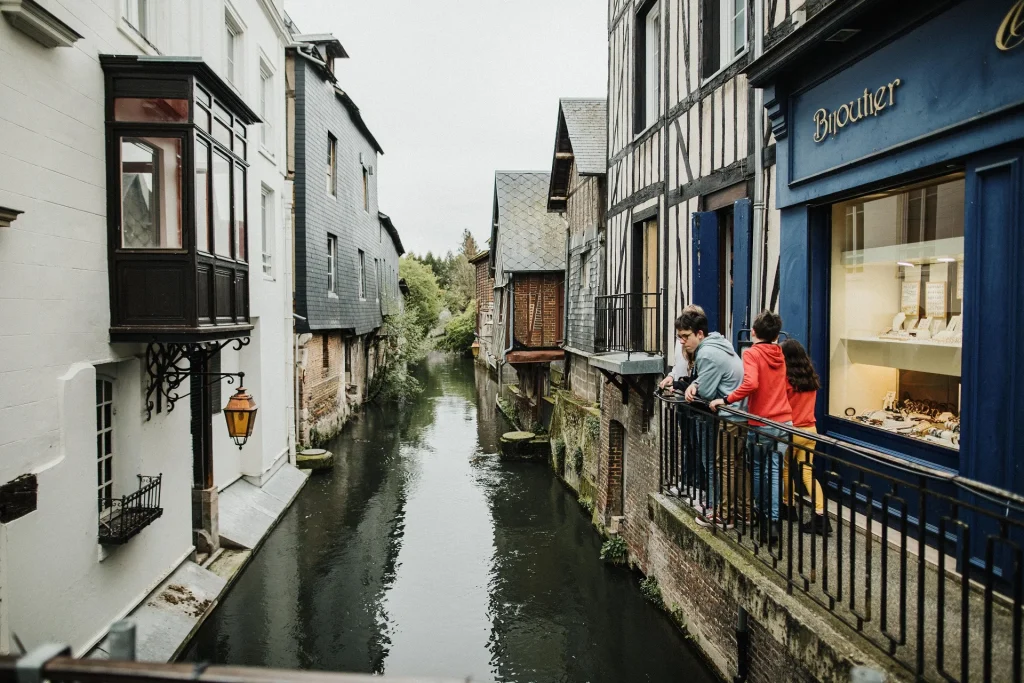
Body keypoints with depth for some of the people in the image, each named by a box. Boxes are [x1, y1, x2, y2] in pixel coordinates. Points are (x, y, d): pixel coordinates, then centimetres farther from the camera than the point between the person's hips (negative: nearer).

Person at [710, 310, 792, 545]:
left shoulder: (751, 353, -10)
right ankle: (773, 521, -2)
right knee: (774, 471, 6)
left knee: (759, 471, 12)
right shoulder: (779, 355, 9)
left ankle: (765, 518, 21)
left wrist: (726, 400, -22)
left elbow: (750, 383, -27)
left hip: (761, 424, -5)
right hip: (785, 422, 5)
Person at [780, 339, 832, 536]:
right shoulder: (811, 378, 5)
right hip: (810, 429, 5)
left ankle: (789, 506, 27)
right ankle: (821, 515, -4)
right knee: (807, 471, 6)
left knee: (786, 469, 15)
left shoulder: (784, 379, -14)